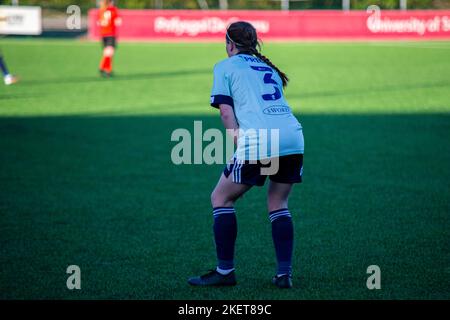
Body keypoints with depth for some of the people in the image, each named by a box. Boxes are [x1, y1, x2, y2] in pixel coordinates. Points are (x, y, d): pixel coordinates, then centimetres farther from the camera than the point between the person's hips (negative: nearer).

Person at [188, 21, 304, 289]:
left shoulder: (226, 66, 13)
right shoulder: (269, 67, 28)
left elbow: (226, 110, 2)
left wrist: (240, 140, -1)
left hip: (258, 141, -5)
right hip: (294, 138, 5)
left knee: (221, 198, 12)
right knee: (278, 204, 21)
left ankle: (225, 271, 10)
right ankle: (284, 273, 11)